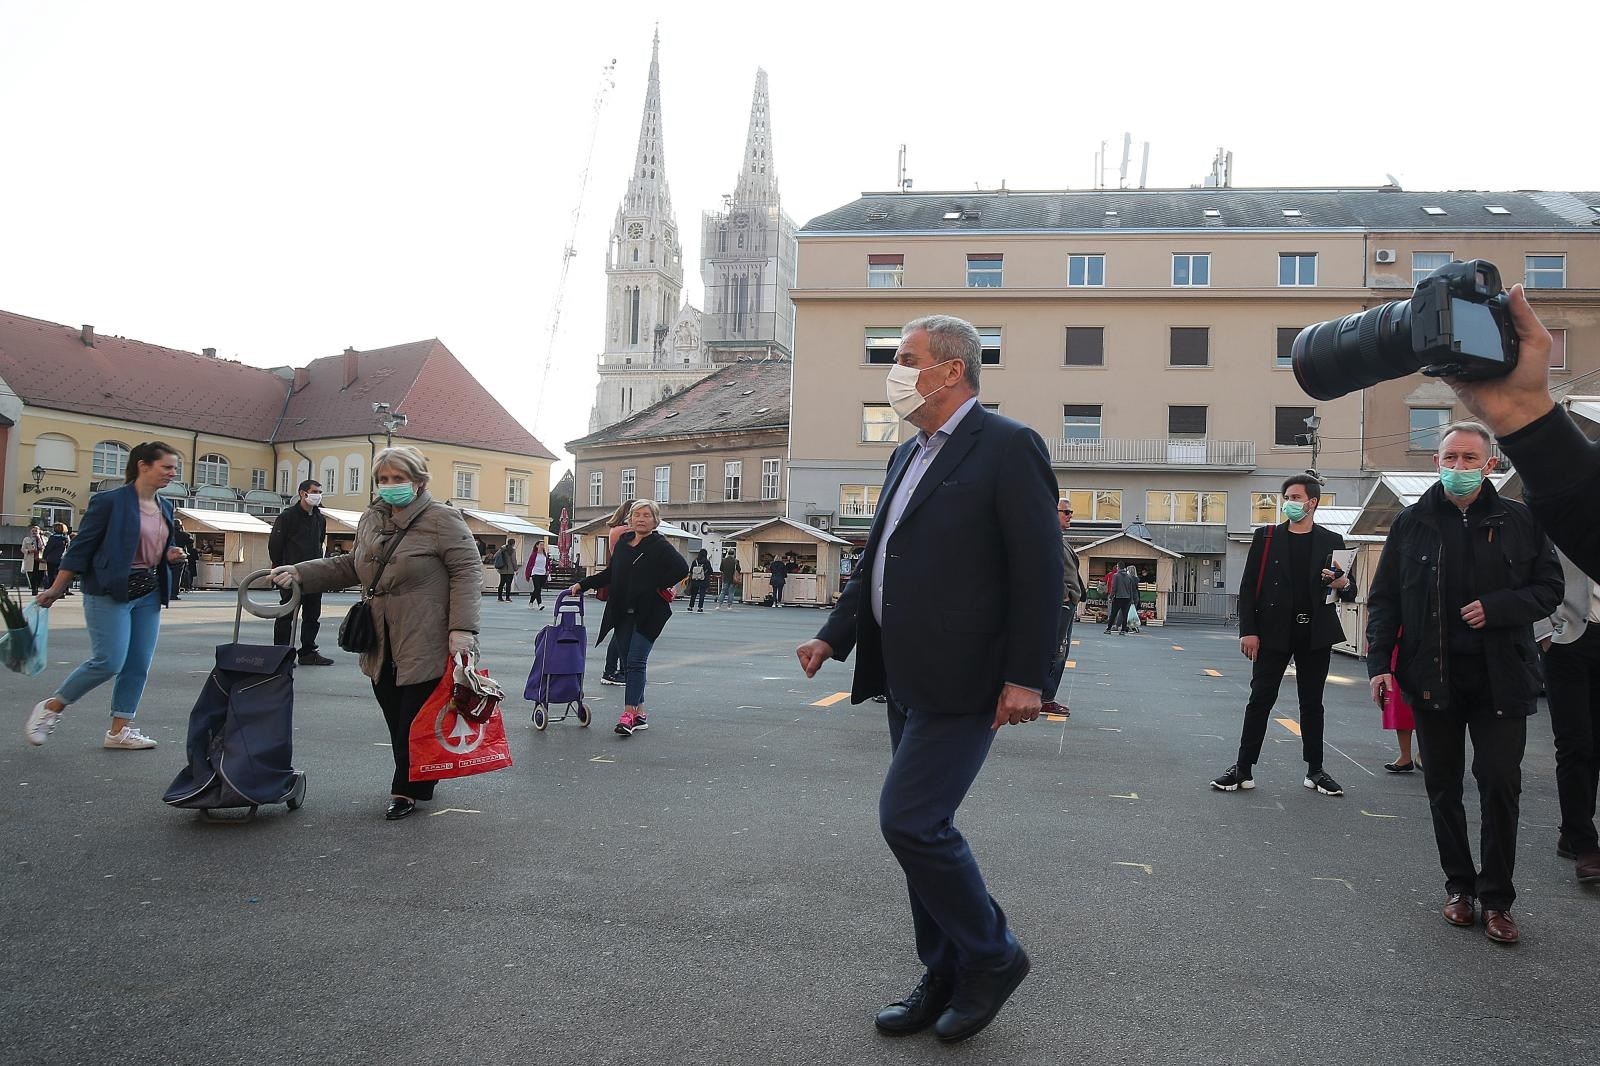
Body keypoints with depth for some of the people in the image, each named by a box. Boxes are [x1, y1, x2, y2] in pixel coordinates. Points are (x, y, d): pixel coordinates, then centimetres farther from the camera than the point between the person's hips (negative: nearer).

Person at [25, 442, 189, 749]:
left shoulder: (165, 507, 11)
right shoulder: (110, 501, -10)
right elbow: (82, 546, -8)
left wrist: (171, 555, 0)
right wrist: (56, 589, -8)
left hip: (149, 594, 7)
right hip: (110, 592, -7)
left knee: (139, 665, 4)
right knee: (109, 661, -11)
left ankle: (120, 729, 12)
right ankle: (51, 708, 11)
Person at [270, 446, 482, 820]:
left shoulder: (442, 521, -10)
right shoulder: (370, 520, 13)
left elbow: (467, 572, -14)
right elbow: (351, 566, 24)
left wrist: (462, 628, -22)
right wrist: (300, 573, 12)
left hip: (426, 646, -7)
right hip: (383, 648, 7)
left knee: (416, 720, 0)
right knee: (395, 720, 12)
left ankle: (407, 790, 15)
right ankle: (412, 786, 26)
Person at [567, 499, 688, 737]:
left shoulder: (660, 546, -7)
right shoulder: (623, 543, 12)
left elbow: (682, 568, -17)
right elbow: (609, 574, 20)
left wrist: (659, 586, -10)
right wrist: (582, 584, 14)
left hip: (648, 613, -6)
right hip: (623, 613, 6)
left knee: (635, 661, -11)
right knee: (628, 662, 8)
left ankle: (629, 713, -10)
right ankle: (639, 714, 15)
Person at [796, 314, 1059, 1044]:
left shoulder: (1007, 447, -10)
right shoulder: (908, 455, 15)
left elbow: (1040, 569, -14)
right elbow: (878, 561, 20)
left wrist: (1025, 676, -17)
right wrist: (834, 636, 10)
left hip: (961, 681, -8)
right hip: (906, 677, 9)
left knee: (909, 820, -10)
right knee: (921, 825, 13)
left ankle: (992, 956, 13)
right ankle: (947, 978, 28)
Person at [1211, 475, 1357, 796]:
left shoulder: (1331, 541, 6)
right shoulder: (1266, 538, 3)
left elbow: (1349, 591, 10)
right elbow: (1248, 587, 0)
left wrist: (1344, 584, -15)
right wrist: (1248, 631, -8)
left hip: (1315, 634, 1)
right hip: (1273, 632, -1)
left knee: (1312, 703, 10)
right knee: (1260, 700, 0)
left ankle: (1315, 771, 20)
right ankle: (1243, 769, 4)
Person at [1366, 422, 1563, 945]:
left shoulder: (1519, 521, 2)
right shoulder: (1412, 523, 3)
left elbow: (1550, 588, 5)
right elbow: (1383, 599, 3)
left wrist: (1497, 607, -14)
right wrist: (1380, 663, -6)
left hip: (1500, 680, -1)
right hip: (1433, 679, 1)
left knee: (1500, 785, 1)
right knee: (1443, 787, 10)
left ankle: (1496, 899, 15)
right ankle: (1459, 885, 25)